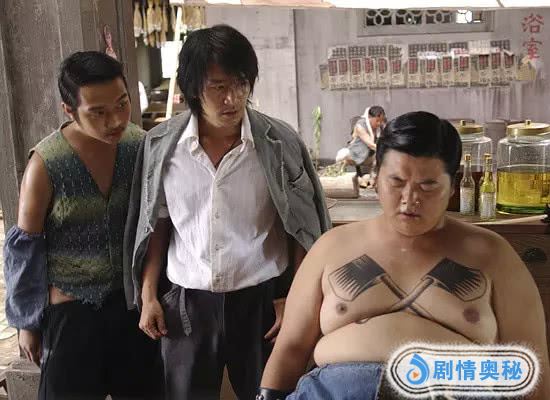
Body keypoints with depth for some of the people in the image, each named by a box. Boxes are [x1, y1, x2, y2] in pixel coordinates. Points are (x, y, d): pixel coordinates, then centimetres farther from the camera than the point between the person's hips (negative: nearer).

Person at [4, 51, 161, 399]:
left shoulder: (141, 145, -10)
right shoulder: (47, 164, -19)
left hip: (134, 300, 3)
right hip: (71, 310, -3)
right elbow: (24, 250, -9)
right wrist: (27, 321, -2)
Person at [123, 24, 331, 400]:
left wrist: (295, 298, -4)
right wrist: (148, 295, 4)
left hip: (261, 299, -1)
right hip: (186, 302, 2)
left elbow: (302, 230, -2)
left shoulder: (280, 142, -9)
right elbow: (157, 225, 6)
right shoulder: (162, 144, -4)